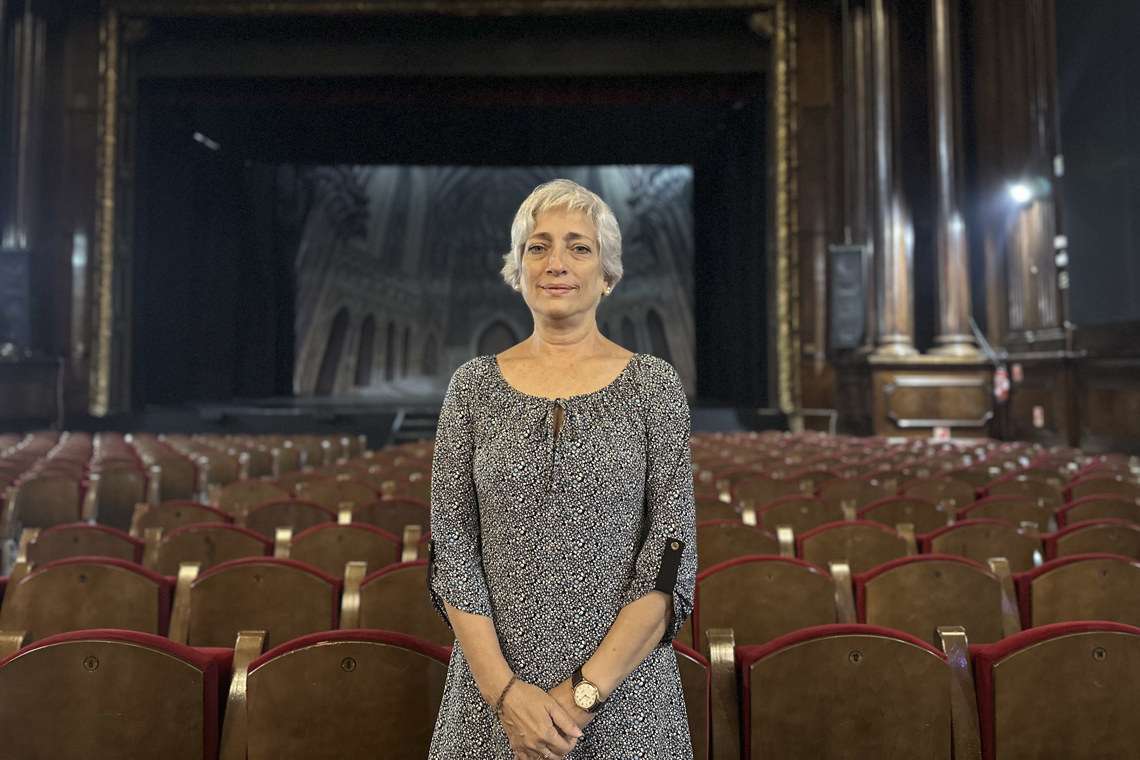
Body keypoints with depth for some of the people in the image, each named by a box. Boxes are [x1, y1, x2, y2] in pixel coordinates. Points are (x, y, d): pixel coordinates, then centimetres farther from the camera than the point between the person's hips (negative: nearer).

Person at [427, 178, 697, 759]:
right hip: (494, 683, 1)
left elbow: (671, 559, -8)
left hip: (623, 685, -1)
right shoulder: (474, 386, 0)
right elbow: (451, 548, -2)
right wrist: (504, 689, -11)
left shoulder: (653, 384, -5)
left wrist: (583, 693, -14)